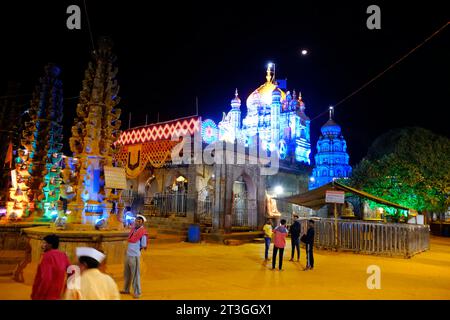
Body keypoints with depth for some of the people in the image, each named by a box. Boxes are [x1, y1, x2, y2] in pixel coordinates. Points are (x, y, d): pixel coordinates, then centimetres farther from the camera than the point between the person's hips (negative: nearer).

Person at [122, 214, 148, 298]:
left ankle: (137, 293, 13)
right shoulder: (133, 229, 6)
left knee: (135, 275, 1)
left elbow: (143, 246, -9)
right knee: (126, 273, 19)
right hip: (128, 255, 8)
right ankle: (126, 290, 35)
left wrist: (136, 250, 1)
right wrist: (130, 250, 9)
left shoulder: (143, 233, -15)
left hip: (135, 256, -8)